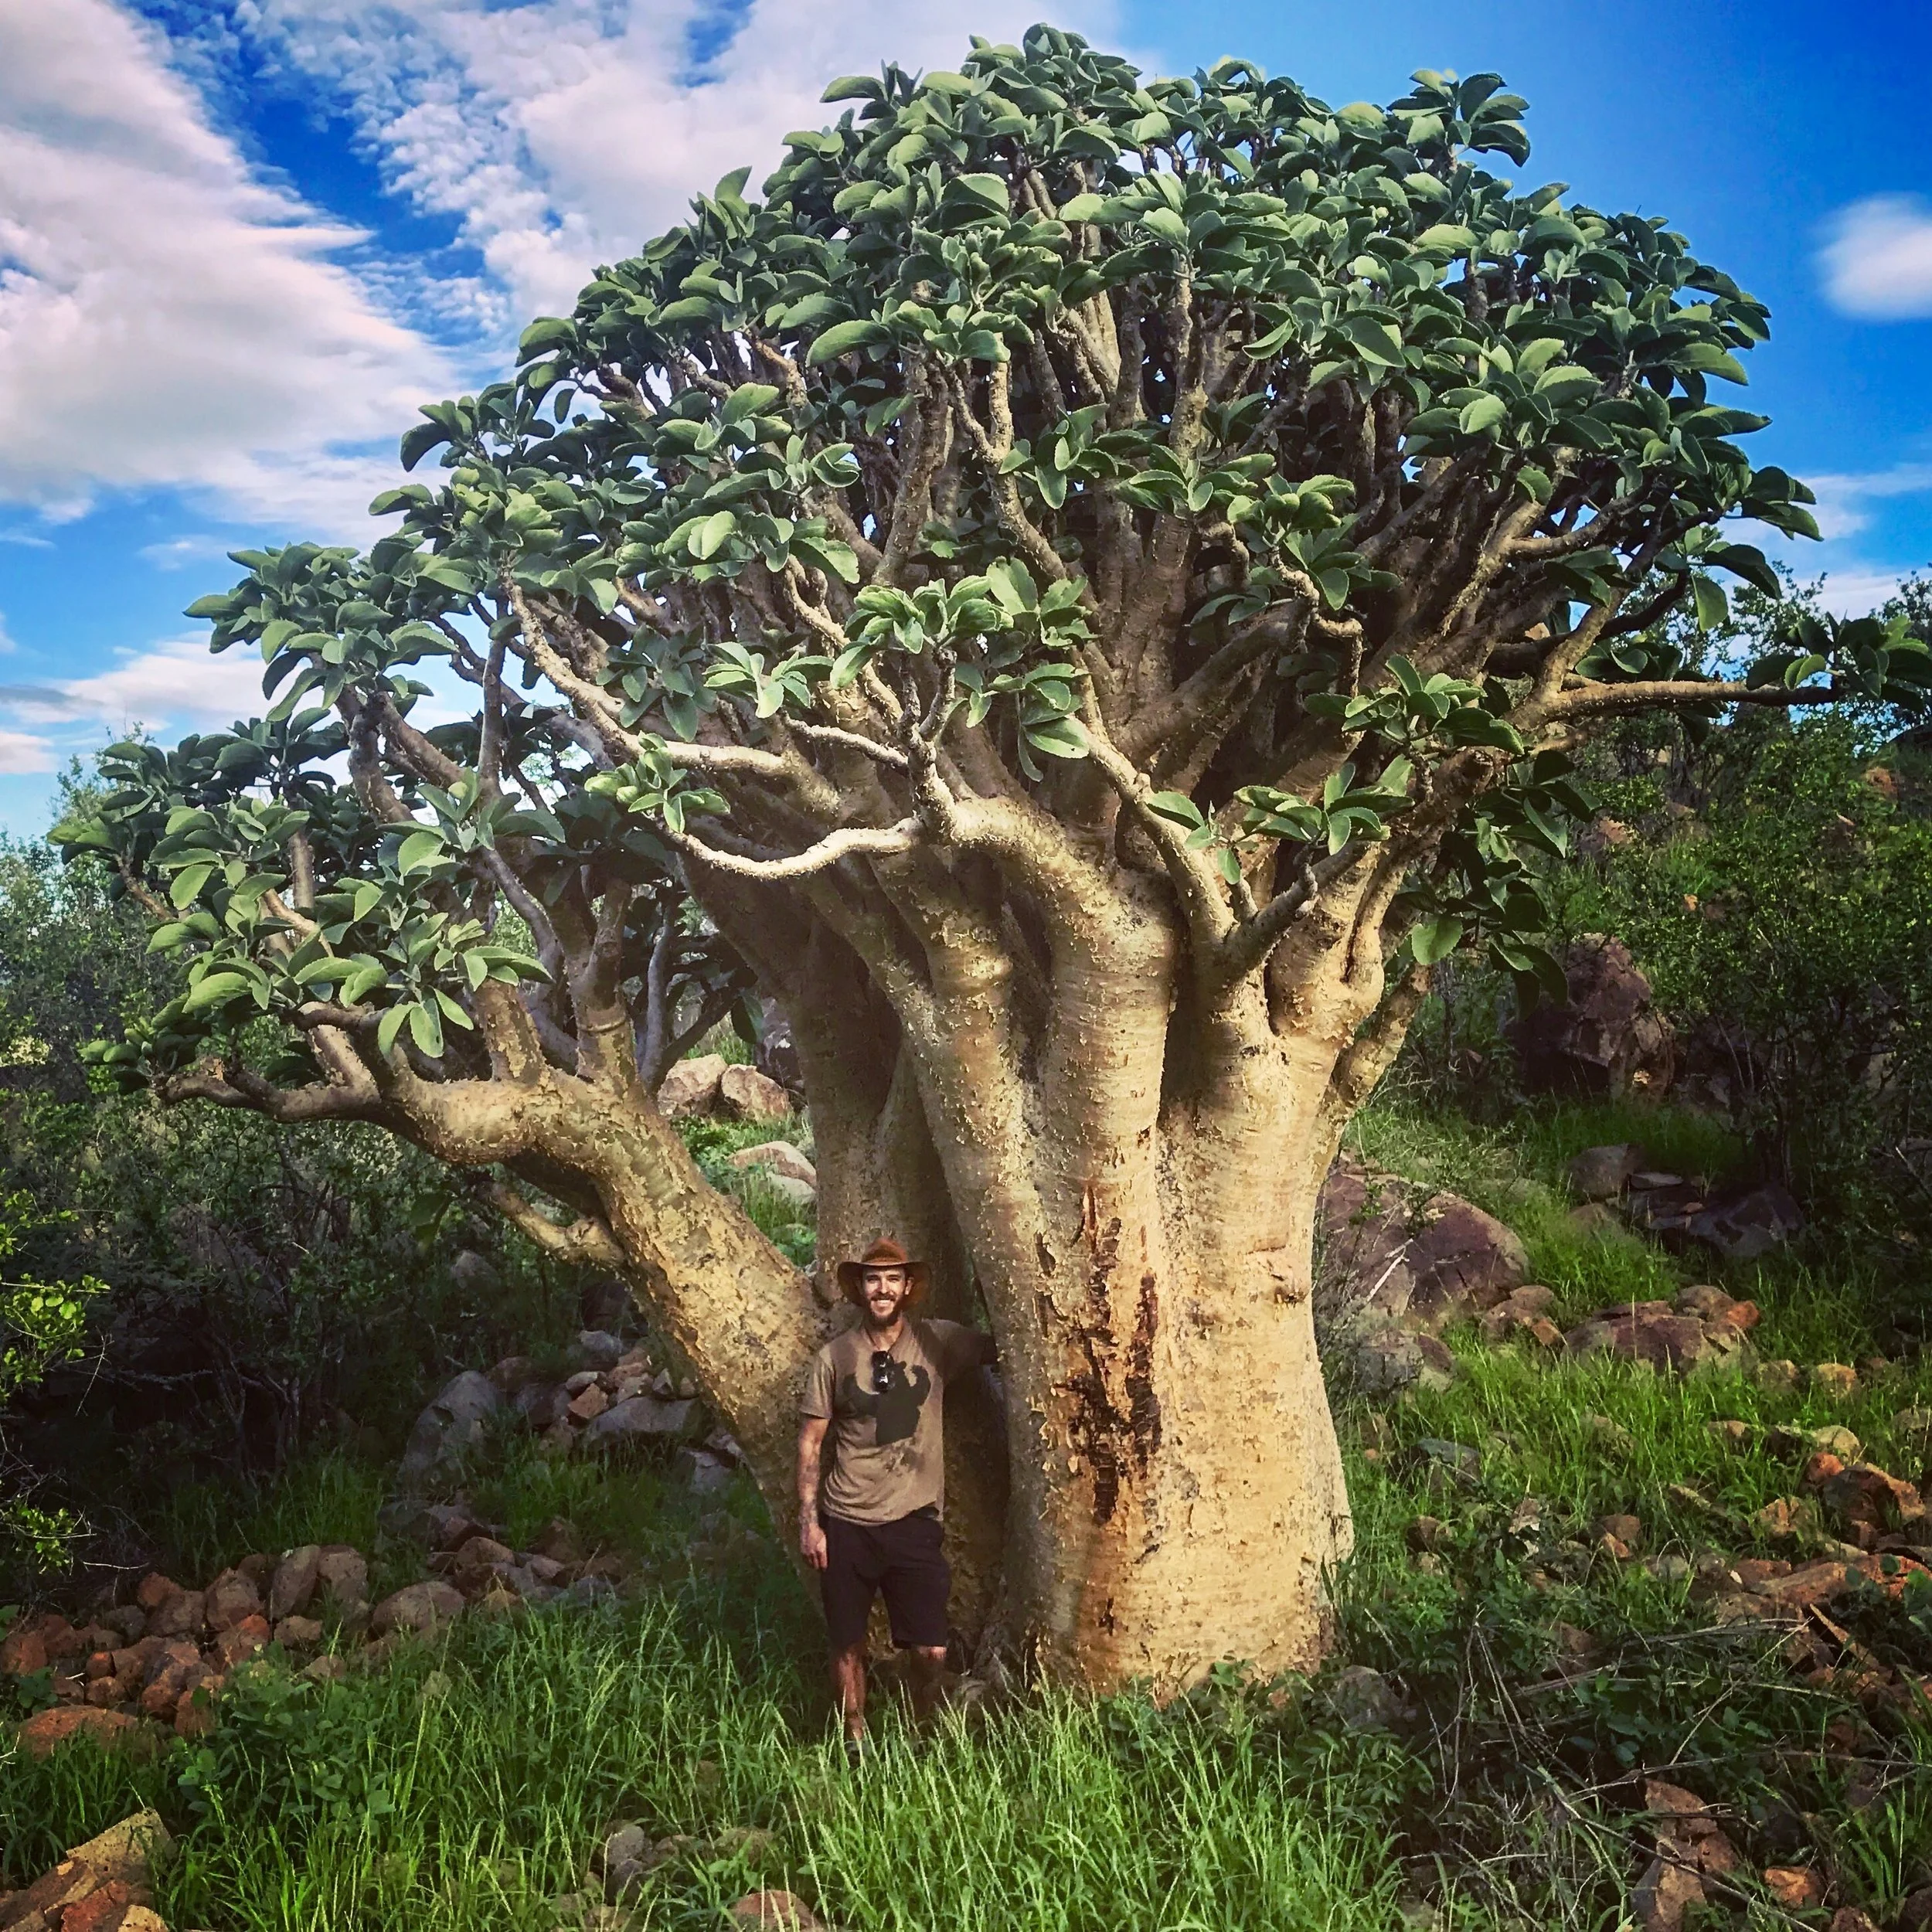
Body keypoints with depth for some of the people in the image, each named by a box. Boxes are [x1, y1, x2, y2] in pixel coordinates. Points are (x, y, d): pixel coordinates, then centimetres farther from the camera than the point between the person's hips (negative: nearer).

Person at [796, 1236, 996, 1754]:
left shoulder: (938, 1342, -1)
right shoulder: (834, 1356, -1)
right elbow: (811, 1441, 3)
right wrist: (808, 1520, -1)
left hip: (914, 1520, 0)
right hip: (846, 1523, 1)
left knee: (932, 1651, -2)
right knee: (848, 1646, 10)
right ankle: (855, 1743, 33)